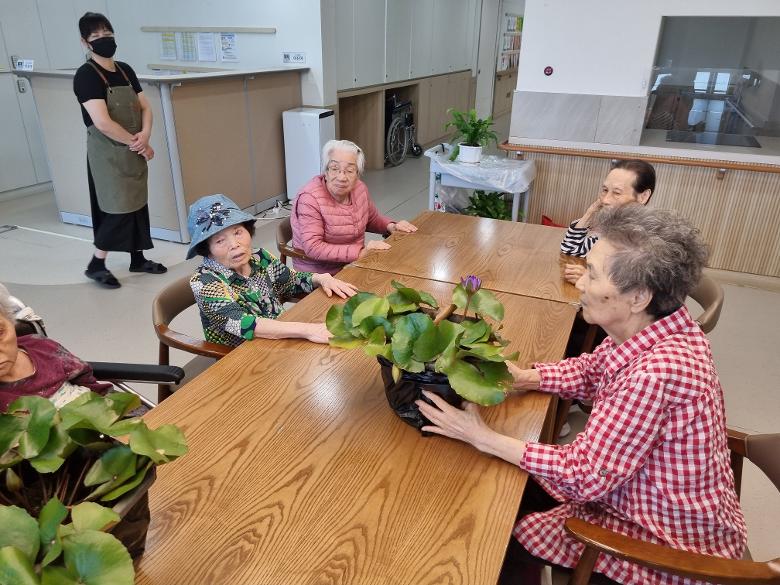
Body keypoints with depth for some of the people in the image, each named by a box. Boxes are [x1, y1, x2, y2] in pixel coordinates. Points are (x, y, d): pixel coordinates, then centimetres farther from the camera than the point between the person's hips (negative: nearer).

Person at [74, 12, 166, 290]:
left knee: (138, 204, 11)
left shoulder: (125, 70, 10)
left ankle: (138, 258, 24)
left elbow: (145, 107, 8)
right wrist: (137, 143, -15)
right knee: (119, 207, -6)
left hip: (133, 152, 7)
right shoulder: (86, 75, -13)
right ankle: (96, 264, 7)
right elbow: (102, 122, -22)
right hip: (108, 154, -7)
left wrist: (145, 135, -11)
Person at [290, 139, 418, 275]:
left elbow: (373, 219, 19)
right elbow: (313, 248, -26)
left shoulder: (359, 188, 0)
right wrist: (360, 252, -29)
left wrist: (391, 226, -2)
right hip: (320, 274, -7)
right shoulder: (310, 199, -21)